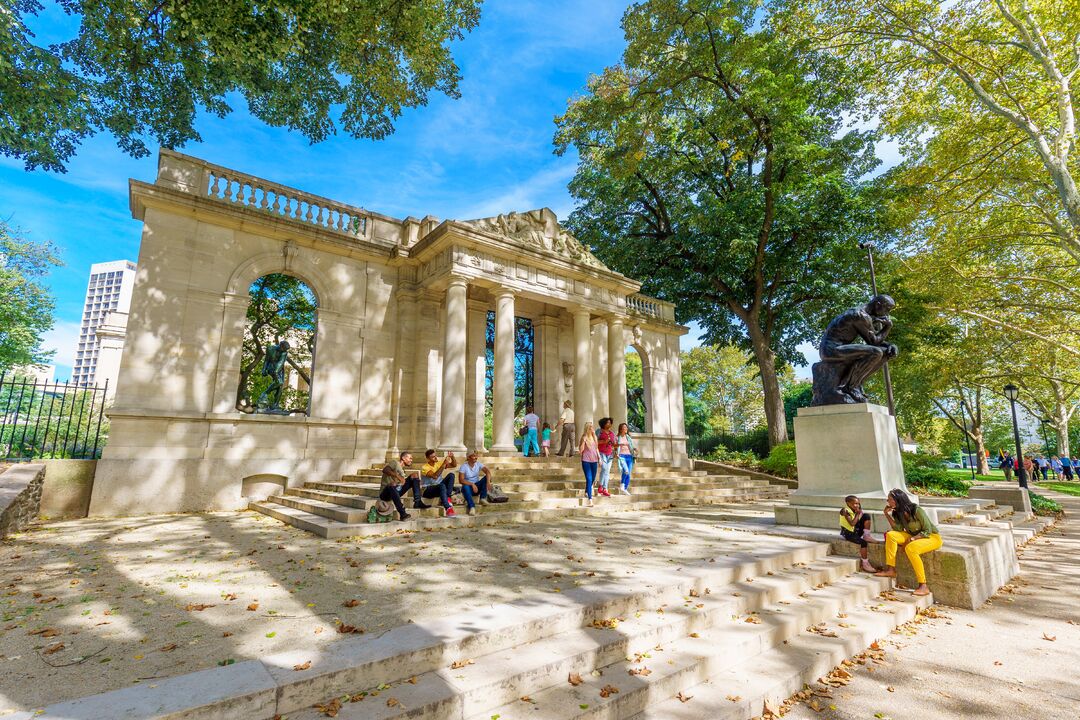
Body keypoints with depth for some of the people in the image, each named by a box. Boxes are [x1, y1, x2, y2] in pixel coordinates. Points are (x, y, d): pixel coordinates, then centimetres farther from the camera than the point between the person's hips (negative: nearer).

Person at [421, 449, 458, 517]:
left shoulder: (439, 463, 4)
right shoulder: (425, 467, -14)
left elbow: (454, 465, 2)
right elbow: (435, 476, -31)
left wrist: (452, 457, -17)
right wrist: (444, 464, -34)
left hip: (439, 487, 6)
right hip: (428, 490, -6)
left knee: (451, 475, -16)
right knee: (441, 485, -37)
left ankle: (447, 498, -21)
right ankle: (448, 509, -46)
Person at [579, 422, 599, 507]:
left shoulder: (594, 437, 10)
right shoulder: (584, 438, -5)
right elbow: (580, 450, -9)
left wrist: (599, 458, 15)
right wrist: (583, 441, -20)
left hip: (594, 460, 6)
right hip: (586, 461, -5)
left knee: (593, 479, 13)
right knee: (589, 479, -12)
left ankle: (586, 492, 38)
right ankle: (590, 499, -12)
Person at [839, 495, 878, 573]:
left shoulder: (855, 510, 5)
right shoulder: (845, 511, -17)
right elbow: (852, 523, -26)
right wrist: (858, 514, -20)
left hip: (856, 531, 7)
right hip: (848, 533, -7)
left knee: (866, 516, -7)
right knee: (863, 542, -31)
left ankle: (867, 535, -6)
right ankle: (865, 564, -19)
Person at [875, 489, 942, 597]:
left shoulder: (917, 510, -21)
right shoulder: (898, 512, 1)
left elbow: (927, 531, -18)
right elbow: (898, 529, -8)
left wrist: (912, 539, -26)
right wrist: (887, 514, -15)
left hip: (932, 537, -7)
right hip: (914, 537, 7)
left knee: (910, 548, -35)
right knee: (890, 535, -17)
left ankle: (923, 587, -29)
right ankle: (890, 570, -17)